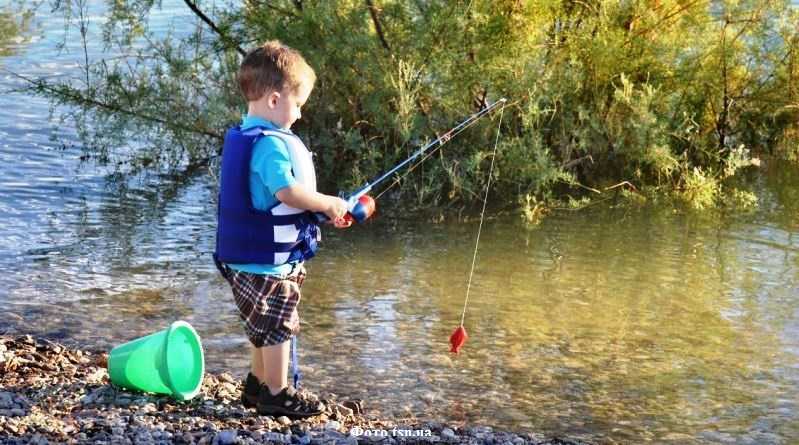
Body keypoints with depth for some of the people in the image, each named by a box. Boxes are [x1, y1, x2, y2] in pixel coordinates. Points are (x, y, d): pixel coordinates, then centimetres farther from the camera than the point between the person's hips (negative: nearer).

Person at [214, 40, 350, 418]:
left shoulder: (242, 137, 10)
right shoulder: (271, 143, -23)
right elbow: (287, 191, -34)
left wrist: (324, 210, 14)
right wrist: (329, 204, -18)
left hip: (247, 257, 10)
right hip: (269, 260, -10)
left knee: (266, 326, 23)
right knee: (277, 327, 3)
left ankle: (257, 385, 34)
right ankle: (276, 395, 13)